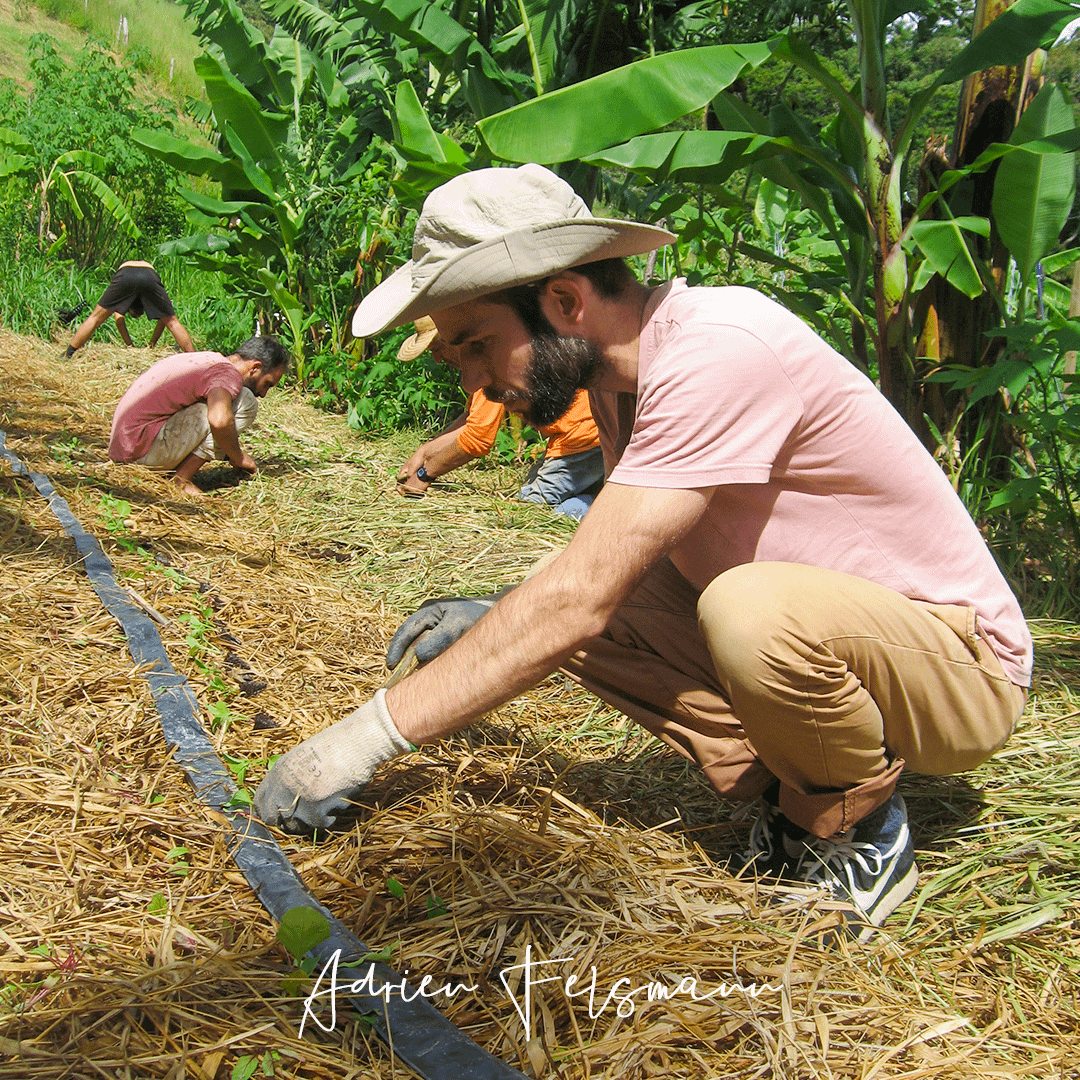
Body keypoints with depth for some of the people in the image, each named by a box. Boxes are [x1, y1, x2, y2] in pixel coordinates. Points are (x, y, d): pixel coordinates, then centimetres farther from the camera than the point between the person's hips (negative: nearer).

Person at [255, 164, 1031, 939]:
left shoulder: (720, 350, -28)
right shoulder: (618, 370, 0)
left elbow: (580, 600, -33)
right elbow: (613, 570, 12)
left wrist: (367, 737, -27)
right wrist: (497, 623, -5)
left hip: (965, 668, -7)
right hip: (805, 639, 8)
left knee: (755, 609, -38)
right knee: (569, 604, -8)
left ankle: (860, 828, -7)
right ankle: (789, 789, 2)